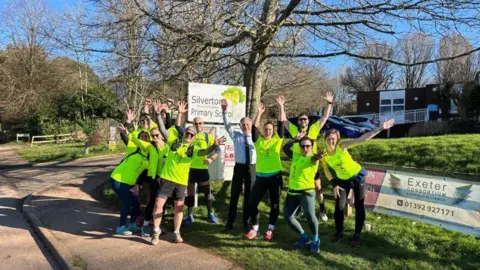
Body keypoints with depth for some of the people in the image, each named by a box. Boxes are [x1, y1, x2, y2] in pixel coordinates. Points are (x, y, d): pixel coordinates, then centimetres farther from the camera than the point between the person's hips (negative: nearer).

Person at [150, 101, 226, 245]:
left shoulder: (193, 149, 2)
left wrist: (214, 145, -35)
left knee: (179, 208, 8)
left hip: (181, 182, 1)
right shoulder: (174, 141, 1)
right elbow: (162, 129, -6)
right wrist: (158, 114, -17)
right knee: (158, 205, -3)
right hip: (167, 178, -1)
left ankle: (176, 233, 23)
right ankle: (156, 231, 12)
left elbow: (205, 152, -16)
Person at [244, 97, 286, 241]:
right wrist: (259, 113, -18)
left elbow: (281, 123, -5)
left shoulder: (277, 139, 2)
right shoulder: (258, 140, 3)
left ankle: (270, 230, 18)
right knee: (253, 203, 1)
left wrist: (281, 106, -10)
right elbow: (254, 127, -10)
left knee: (275, 204, 5)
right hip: (261, 176, 1)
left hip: (275, 176, 0)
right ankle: (254, 229, 17)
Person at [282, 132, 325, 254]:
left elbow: (314, 157, -29)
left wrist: (317, 156, -54)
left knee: (309, 215, -26)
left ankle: (315, 239, 1)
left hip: (307, 192, -6)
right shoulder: (296, 156, 12)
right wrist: (296, 139, 10)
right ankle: (305, 237, 27)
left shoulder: (312, 158, -6)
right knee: (288, 217, 7)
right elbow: (285, 148, 15)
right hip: (292, 191, 7)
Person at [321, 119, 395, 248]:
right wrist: (334, 185, -7)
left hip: (357, 176, -3)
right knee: (339, 206, 0)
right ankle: (339, 233, 19)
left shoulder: (342, 146, -26)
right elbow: (326, 171, -2)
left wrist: (381, 128, -41)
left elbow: (362, 139, -33)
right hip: (342, 180, 3)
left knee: (359, 206, 0)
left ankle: (357, 235, 13)